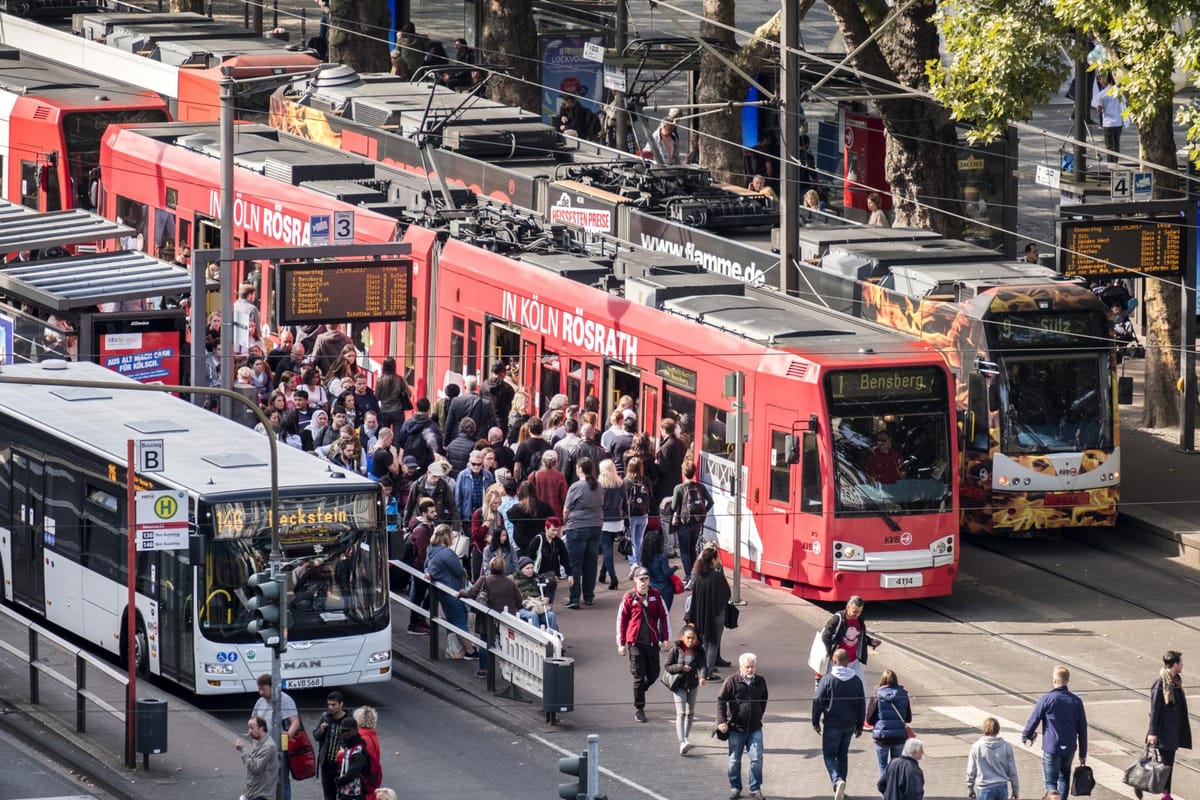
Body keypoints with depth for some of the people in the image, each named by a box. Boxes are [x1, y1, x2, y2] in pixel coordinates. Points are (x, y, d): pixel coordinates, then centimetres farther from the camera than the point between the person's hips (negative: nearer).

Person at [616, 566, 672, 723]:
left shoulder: (655, 595, 2)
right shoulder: (629, 597, -4)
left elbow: (664, 616, 7)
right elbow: (621, 620, -1)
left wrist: (666, 638, 4)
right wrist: (621, 644, -2)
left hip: (652, 642, 3)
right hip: (635, 643, -3)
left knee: (653, 675, 8)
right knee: (639, 676, 0)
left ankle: (639, 691, 38)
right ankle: (639, 709, 9)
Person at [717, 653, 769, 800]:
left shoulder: (760, 682, 2)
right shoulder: (732, 681, -10)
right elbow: (721, 701, -9)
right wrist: (721, 721, -18)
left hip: (755, 729, 2)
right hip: (736, 728, -2)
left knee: (757, 759, -2)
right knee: (734, 760, 7)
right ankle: (735, 788, 21)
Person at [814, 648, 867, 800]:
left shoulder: (828, 679, -12)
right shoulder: (856, 680, 1)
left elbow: (818, 701, -10)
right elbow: (862, 705, 6)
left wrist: (816, 722, 2)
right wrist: (859, 726, 16)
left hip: (832, 724, -4)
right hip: (849, 724, 4)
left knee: (829, 755, 2)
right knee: (843, 755, 18)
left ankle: (838, 781, -24)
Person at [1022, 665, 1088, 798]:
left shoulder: (1046, 699, -12)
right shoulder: (1076, 701, -1)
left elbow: (1033, 721, -4)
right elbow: (1082, 729, 3)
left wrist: (1026, 736, 17)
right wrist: (1083, 753, 11)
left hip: (1051, 748, -4)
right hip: (1069, 748, 4)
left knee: (1051, 782, 1)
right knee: (1064, 778, 22)